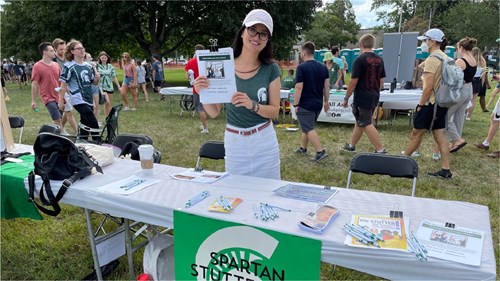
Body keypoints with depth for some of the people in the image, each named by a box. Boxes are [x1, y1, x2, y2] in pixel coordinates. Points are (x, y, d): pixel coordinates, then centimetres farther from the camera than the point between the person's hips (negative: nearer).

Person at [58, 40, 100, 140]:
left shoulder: (88, 66, 10)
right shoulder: (69, 66, -8)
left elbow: (94, 83, 17)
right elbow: (63, 85, -8)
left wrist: (97, 77, -6)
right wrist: (61, 101, -10)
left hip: (89, 99, 7)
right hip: (79, 100, -7)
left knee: (85, 126, 12)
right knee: (94, 124, -14)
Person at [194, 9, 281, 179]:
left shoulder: (270, 69, -6)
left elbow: (274, 111, -5)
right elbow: (214, 113, -2)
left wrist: (252, 105, -22)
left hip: (264, 141, 0)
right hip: (234, 142, 0)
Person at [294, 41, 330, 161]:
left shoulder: (301, 67, -14)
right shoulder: (323, 67, 6)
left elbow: (299, 87, -18)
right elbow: (327, 86, 8)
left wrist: (296, 104, -13)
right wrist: (326, 101, 15)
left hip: (305, 104, -7)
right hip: (318, 104, 8)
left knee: (309, 129, -3)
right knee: (308, 127, 21)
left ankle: (320, 151, -10)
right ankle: (303, 148, 33)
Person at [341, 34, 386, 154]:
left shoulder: (360, 60, -13)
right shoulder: (379, 60, 8)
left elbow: (353, 82, -14)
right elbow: (381, 81, 12)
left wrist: (346, 98, -6)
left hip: (362, 97, -8)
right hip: (374, 97, 8)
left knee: (366, 124, -3)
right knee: (360, 121, 18)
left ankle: (380, 150, -5)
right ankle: (351, 145, 30)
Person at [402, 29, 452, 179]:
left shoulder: (432, 59, -17)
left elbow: (428, 87, -21)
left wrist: (420, 105, -14)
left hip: (431, 103, -9)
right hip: (442, 103, 9)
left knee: (416, 133, 5)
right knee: (440, 135, 9)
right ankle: (445, 170, 11)